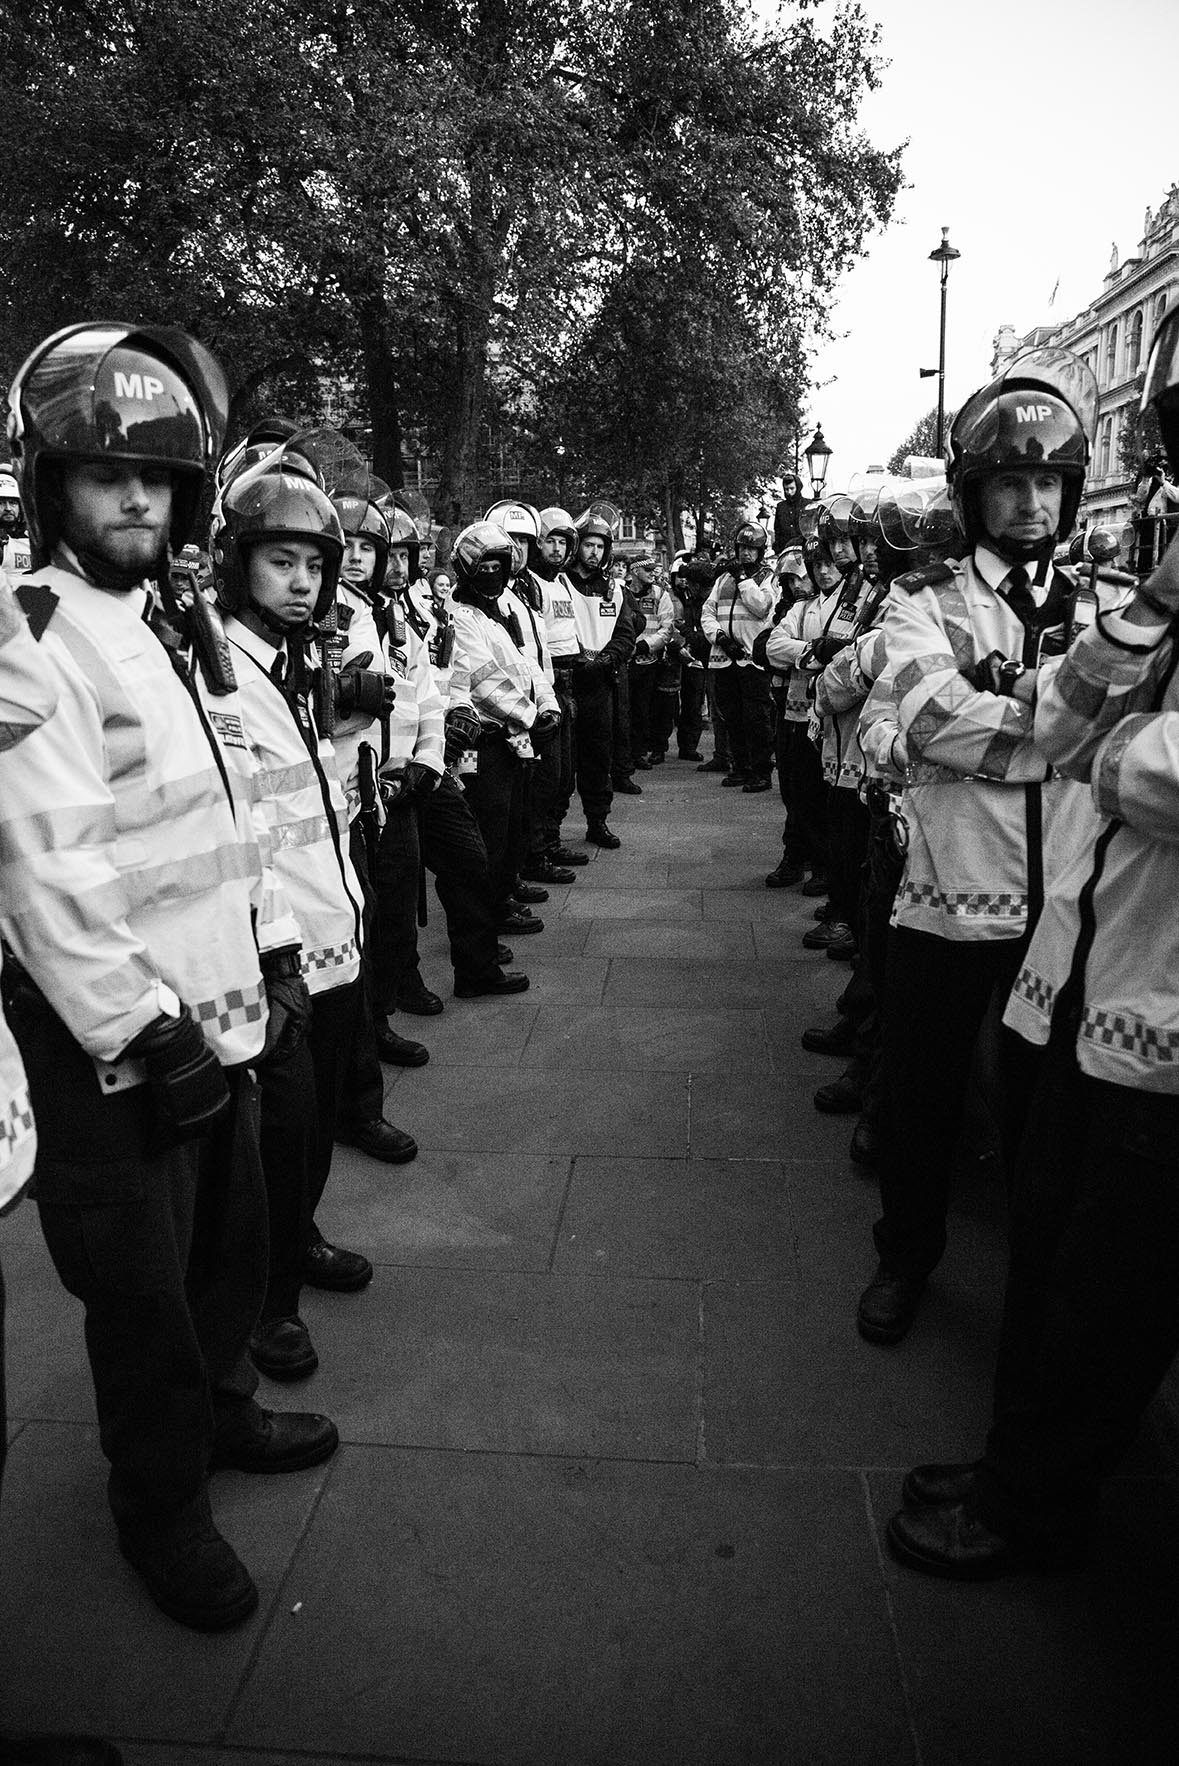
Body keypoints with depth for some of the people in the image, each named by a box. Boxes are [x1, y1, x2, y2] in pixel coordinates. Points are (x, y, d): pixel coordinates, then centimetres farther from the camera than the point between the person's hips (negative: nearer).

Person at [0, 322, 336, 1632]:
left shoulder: (180, 625, 11)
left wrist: (274, 955, 13)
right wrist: (144, 1031, -21)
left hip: (217, 1019, 8)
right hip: (114, 1048, -8)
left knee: (233, 1239, 22)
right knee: (142, 1278, 9)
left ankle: (218, 1406, 46)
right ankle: (162, 1500, 31)